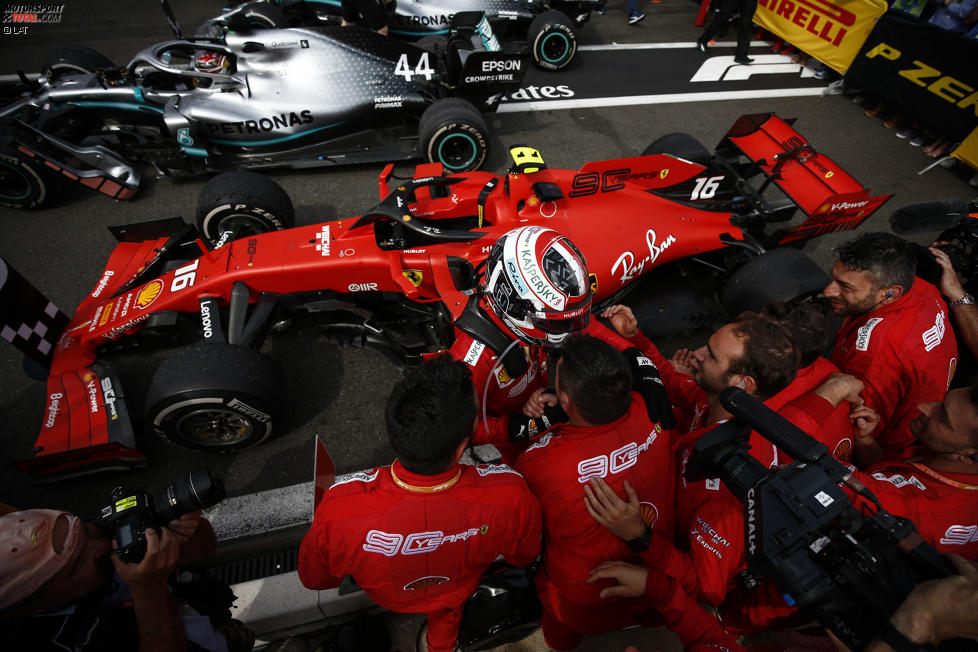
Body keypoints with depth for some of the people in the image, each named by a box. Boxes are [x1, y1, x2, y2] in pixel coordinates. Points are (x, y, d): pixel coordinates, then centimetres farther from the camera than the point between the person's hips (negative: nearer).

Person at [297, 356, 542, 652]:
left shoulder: (338, 509, -43)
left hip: (388, 596, 0)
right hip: (457, 593, 0)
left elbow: (314, 578, -18)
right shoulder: (512, 496, -43)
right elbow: (522, 556, -17)